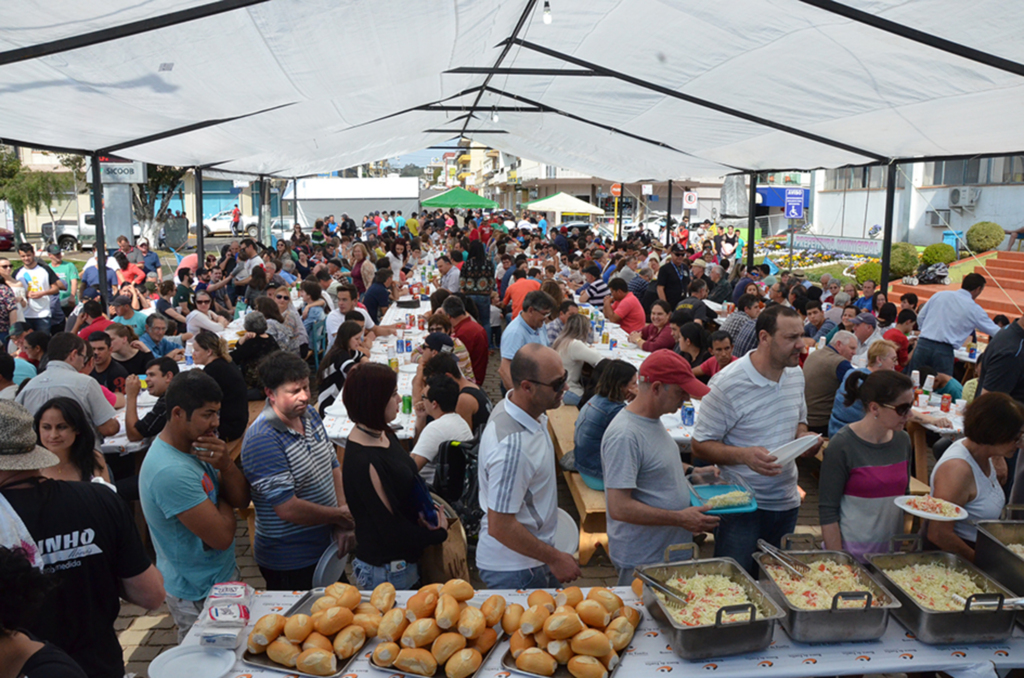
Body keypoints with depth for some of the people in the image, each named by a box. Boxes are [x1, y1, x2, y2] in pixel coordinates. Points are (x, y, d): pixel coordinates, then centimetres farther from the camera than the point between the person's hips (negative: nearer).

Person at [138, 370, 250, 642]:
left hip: (218, 581, 9)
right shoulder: (171, 472, -30)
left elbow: (242, 500, 1)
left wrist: (226, 465, -18)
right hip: (199, 598, -9)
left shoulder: (194, 446, 0)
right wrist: (223, 502, -7)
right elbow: (222, 537, -27)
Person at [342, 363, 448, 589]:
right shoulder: (363, 462, -27)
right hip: (386, 572, -8)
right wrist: (440, 533, -9)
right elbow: (391, 529, -22)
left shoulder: (383, 434, 1)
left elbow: (412, 484, 12)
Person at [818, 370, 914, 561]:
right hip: (852, 551, -5)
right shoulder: (842, 445, -15)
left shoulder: (902, 440, 3)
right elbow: (827, 510, -13)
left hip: (891, 550, 5)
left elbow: (903, 495, 16)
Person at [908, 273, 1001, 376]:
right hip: (944, 351, -2)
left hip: (922, 344, 2)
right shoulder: (974, 309, 4)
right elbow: (996, 332, 13)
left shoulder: (939, 295, 10)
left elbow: (920, 318, 14)